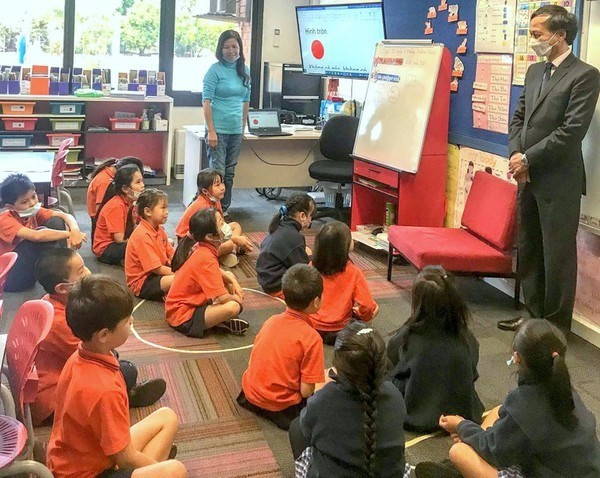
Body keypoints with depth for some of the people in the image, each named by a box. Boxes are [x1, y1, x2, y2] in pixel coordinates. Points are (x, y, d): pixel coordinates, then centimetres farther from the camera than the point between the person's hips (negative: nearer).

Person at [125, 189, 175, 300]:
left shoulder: (159, 229, 7)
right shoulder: (142, 235, -21)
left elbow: (172, 255, 6)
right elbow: (156, 268, -22)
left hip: (157, 274, 10)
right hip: (141, 283, -10)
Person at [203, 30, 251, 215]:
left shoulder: (245, 71, 9)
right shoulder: (215, 70, -6)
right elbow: (206, 101, -9)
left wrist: (243, 126, 13)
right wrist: (211, 131, -16)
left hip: (236, 130, 5)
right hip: (218, 129, -5)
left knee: (229, 173, 11)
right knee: (217, 172, -7)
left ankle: (224, 209, 20)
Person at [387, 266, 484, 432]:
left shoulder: (405, 338, -20)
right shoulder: (467, 339, -15)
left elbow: (389, 373, -2)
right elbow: (472, 375, 2)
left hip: (416, 418, -4)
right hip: (462, 415, 4)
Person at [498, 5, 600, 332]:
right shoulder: (534, 72, 14)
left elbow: (572, 130, -18)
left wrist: (528, 159, -14)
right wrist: (515, 154, -3)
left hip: (558, 181, -8)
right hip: (529, 178, 8)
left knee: (557, 254, 2)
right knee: (529, 251, 15)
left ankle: (557, 325, 15)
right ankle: (535, 315, 29)